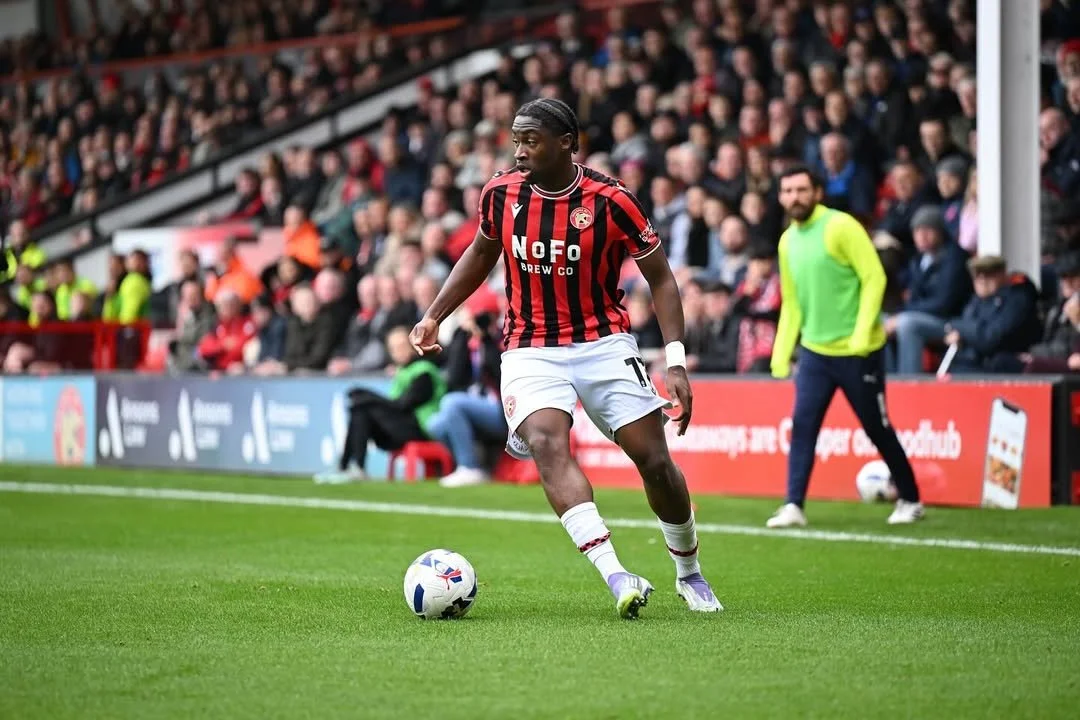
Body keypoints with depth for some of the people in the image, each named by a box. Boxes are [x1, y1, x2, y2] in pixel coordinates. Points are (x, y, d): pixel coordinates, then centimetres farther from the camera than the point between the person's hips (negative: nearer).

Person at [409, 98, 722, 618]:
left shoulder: (609, 200, -13)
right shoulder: (501, 194, -3)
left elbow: (660, 278, -5)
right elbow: (482, 253, 18)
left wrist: (676, 361, -12)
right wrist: (433, 316, 13)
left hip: (603, 343, -1)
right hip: (530, 351, 1)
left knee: (654, 459, -3)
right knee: (547, 443, -26)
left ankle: (689, 573, 24)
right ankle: (616, 577, -35)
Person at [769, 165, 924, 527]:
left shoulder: (841, 227, -12)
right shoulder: (788, 241, 9)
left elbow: (874, 279, -15)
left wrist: (861, 335, -21)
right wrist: (781, 354, 10)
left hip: (858, 352, -5)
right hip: (814, 351, 5)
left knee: (878, 429, 5)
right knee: (802, 426, -8)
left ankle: (910, 500, 22)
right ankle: (793, 506, -6)